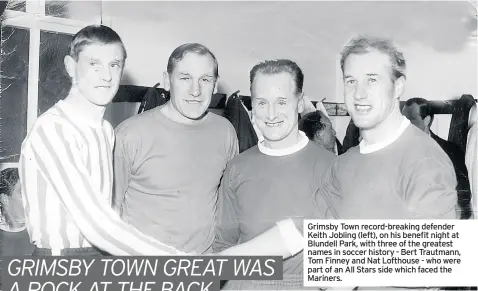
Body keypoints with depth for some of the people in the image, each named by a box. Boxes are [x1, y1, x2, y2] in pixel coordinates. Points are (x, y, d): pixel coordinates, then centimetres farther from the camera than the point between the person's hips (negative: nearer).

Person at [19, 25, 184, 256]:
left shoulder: (106, 130, 6)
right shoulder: (53, 128, -19)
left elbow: (100, 213, 7)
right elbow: (94, 221, -27)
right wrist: (175, 257, -28)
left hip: (100, 251, 7)